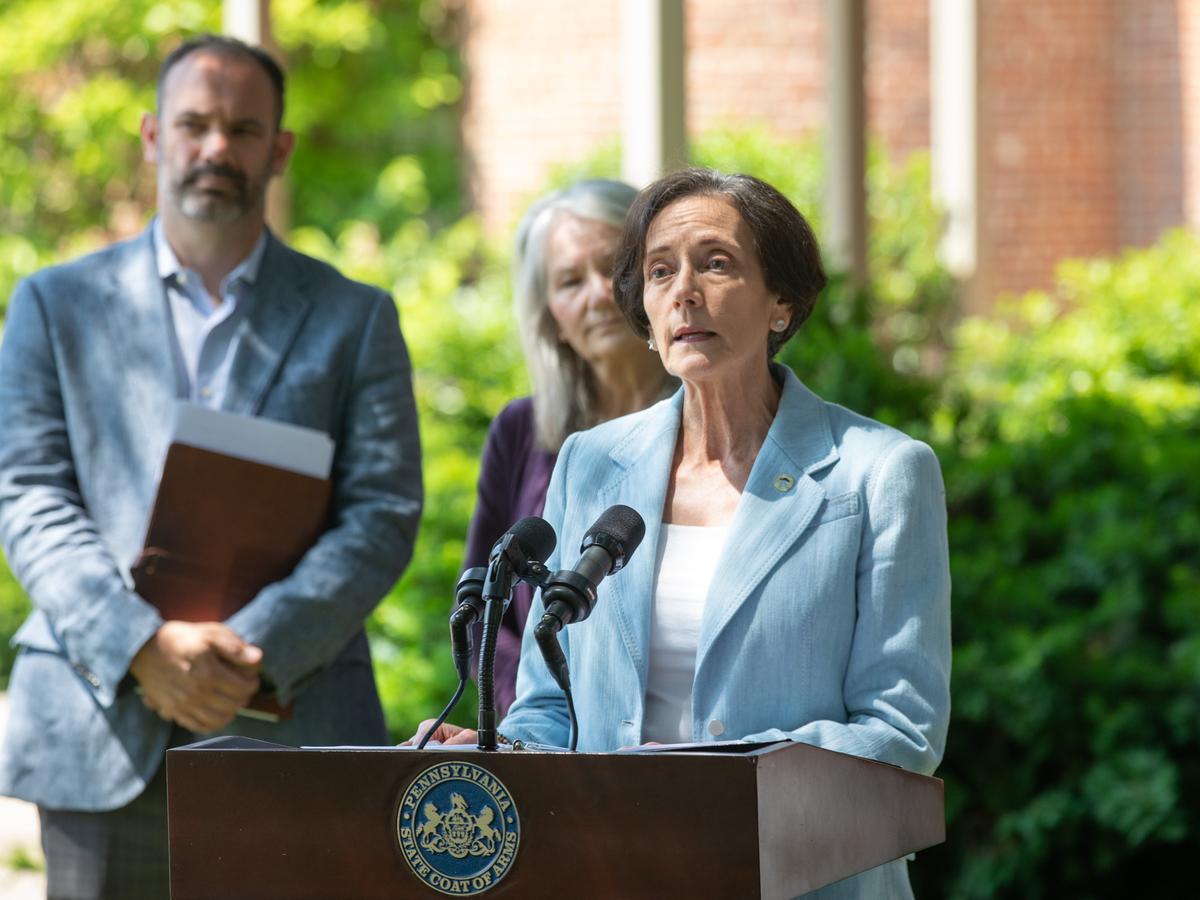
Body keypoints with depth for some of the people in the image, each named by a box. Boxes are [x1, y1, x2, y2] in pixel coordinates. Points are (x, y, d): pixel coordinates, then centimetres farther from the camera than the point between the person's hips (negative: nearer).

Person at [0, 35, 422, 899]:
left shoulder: (354, 318, 12)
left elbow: (384, 513, 2)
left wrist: (254, 650, -13)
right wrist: (143, 644, -13)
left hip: (294, 736, 0)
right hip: (104, 736, 0)